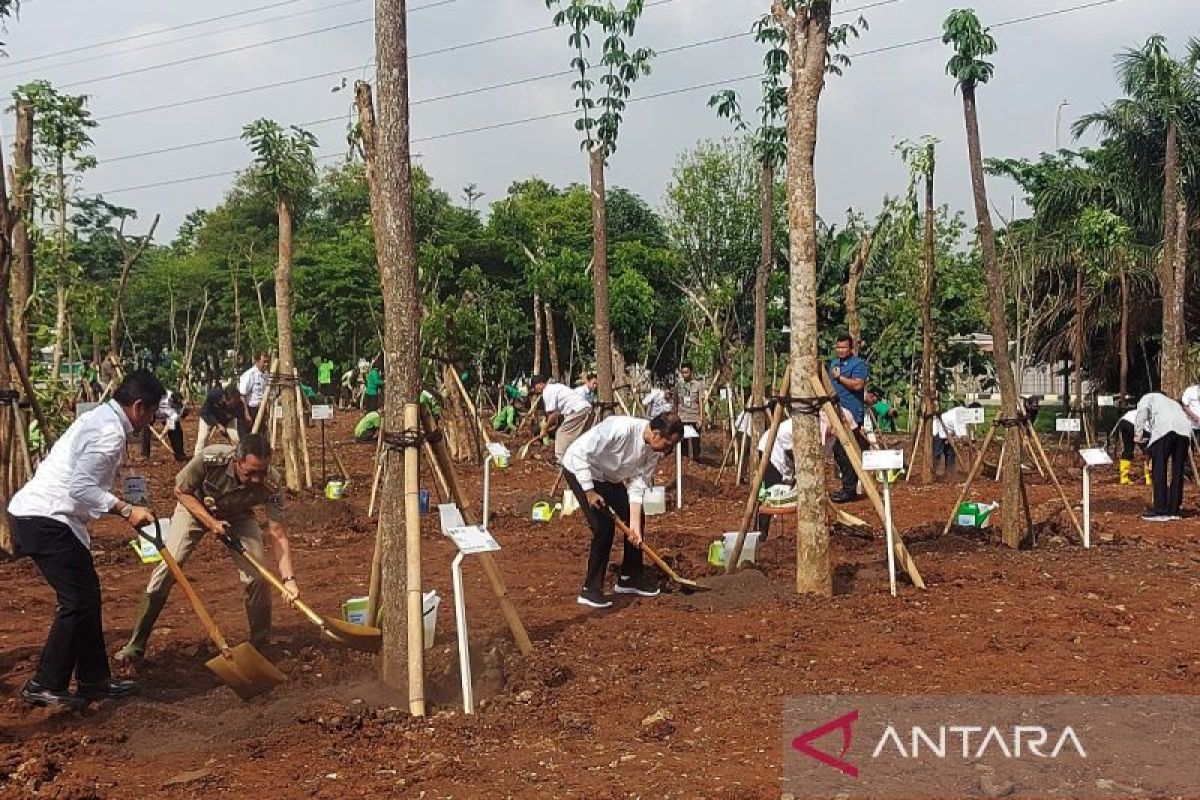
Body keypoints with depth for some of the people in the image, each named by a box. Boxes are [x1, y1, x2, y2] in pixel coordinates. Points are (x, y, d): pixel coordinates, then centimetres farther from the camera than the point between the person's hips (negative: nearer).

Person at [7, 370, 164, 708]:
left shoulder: (100, 418, 16)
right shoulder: (110, 431, -16)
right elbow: (82, 487, -24)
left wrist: (125, 509, 19)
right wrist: (126, 510, -20)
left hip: (37, 514, 11)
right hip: (47, 521, -11)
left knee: (86, 594, 14)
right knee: (78, 600, -5)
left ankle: (94, 680, 21)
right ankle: (44, 686, 3)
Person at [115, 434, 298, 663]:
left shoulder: (271, 482, -34)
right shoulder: (210, 459, -39)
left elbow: (278, 533, -30)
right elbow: (181, 490, -18)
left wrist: (289, 578, -38)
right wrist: (211, 522, -28)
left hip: (237, 516, 1)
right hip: (195, 507, -1)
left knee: (257, 577, -11)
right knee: (167, 569, -12)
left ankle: (260, 644, 9)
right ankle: (136, 644, 2)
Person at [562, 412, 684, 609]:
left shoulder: (654, 450, -13)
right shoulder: (620, 429, -37)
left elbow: (637, 485, -9)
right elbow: (579, 452, -32)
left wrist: (635, 525, -15)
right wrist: (589, 492, -27)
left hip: (609, 477, 8)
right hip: (579, 469, -8)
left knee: (637, 519, 8)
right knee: (604, 525, -19)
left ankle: (630, 578, 25)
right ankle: (590, 590, -9)